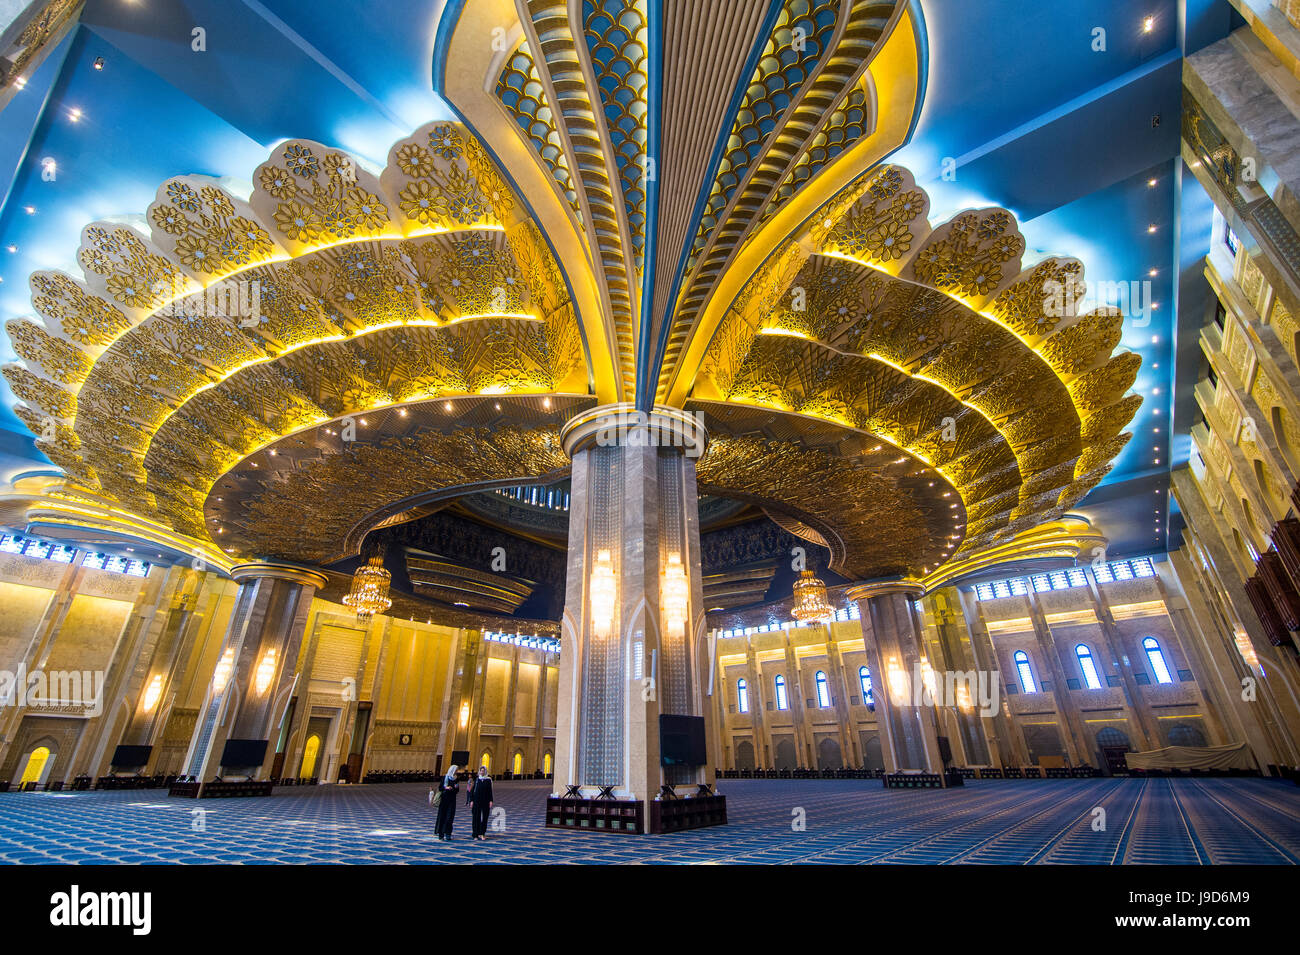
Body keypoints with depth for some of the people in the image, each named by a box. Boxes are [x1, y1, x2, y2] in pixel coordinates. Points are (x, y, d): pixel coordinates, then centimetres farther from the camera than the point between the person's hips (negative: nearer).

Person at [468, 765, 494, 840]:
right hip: (477, 801, 0)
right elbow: (472, 790, 2)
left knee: (484, 817, 1)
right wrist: (471, 800, -5)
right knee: (476, 817, 0)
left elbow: (490, 791, 4)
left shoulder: (488, 780, 4)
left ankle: (482, 833, 10)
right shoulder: (476, 779, 3)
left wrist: (491, 801, -3)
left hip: (485, 801, 0)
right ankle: (476, 834, 8)